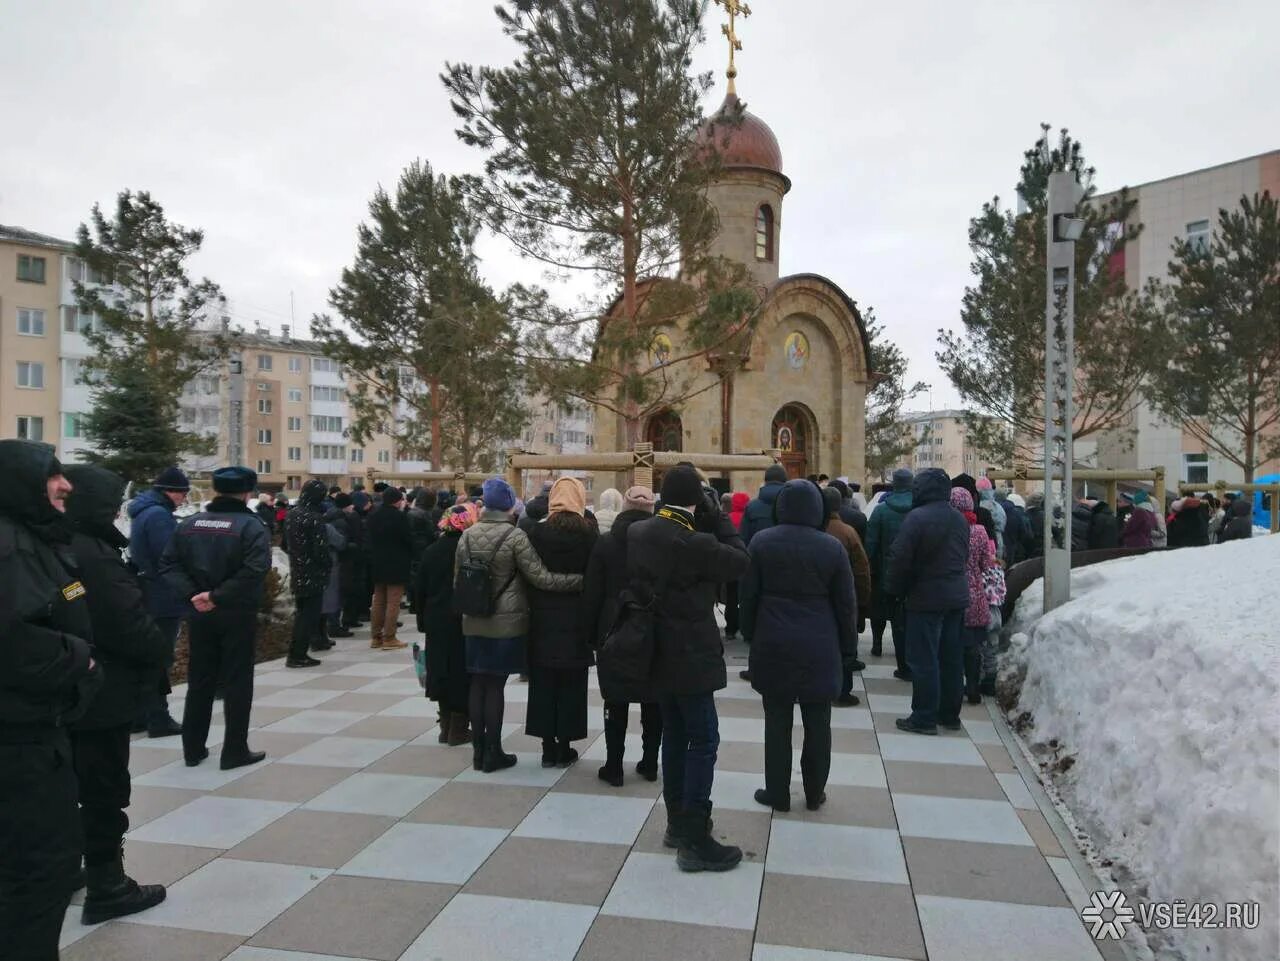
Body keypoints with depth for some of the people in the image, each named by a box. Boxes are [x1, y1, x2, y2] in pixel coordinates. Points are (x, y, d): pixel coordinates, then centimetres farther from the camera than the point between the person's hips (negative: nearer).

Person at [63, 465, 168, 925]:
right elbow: (133, 630, -25)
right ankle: (106, 888, 15)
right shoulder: (96, 556, -24)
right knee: (104, 791, 4)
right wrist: (161, 649, -6)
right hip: (100, 695, -9)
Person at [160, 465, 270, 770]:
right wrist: (218, 596, -19)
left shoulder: (189, 524, 7)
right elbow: (254, 571, -24)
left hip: (200, 614, 5)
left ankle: (193, 748, 22)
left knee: (199, 681, 15)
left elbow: (169, 564, -1)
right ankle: (235, 751, 8)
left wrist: (192, 594, -9)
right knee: (237, 682, 3)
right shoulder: (250, 525, -11)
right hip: (238, 614, -5)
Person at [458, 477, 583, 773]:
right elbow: (541, 578, -17)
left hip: (474, 622, 5)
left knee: (478, 683, 11)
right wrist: (580, 579, -13)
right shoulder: (515, 536, -13)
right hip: (506, 623, -5)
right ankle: (493, 752, 11)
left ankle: (478, 750, 19)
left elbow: (458, 579, 10)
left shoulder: (467, 535, 2)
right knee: (495, 685, 2)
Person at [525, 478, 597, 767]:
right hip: (575, 616, -1)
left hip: (542, 615, 1)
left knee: (543, 682, 10)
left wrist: (534, 605, 8)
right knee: (571, 683, 7)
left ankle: (548, 746, 14)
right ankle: (564, 747, 13)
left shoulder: (537, 532, -4)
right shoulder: (587, 533, -8)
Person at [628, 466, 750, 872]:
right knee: (703, 740, 0)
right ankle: (694, 840, 3)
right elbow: (740, 561, -13)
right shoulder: (692, 542, -23)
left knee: (675, 735, 18)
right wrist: (719, 519, -7)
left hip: (659, 652, 8)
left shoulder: (637, 533, 1)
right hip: (689, 656, -8)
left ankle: (677, 822, 29)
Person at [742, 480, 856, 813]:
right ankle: (814, 794, 21)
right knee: (817, 724, 11)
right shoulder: (833, 546, -3)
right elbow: (846, 604, 1)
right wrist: (848, 649, 10)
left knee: (777, 722, 7)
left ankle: (777, 793, 16)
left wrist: (752, 635, 12)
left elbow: (748, 595, 0)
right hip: (819, 647, 0)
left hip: (773, 644, 0)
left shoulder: (761, 542, -3)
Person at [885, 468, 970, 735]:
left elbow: (900, 559, -17)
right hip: (957, 596, 8)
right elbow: (964, 556, 18)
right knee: (951, 656, 14)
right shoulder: (960, 519, 8)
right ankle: (949, 713, 24)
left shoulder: (917, 518, -17)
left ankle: (924, 717, 2)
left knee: (923, 659, -1)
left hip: (926, 598, -8)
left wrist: (895, 590, -4)